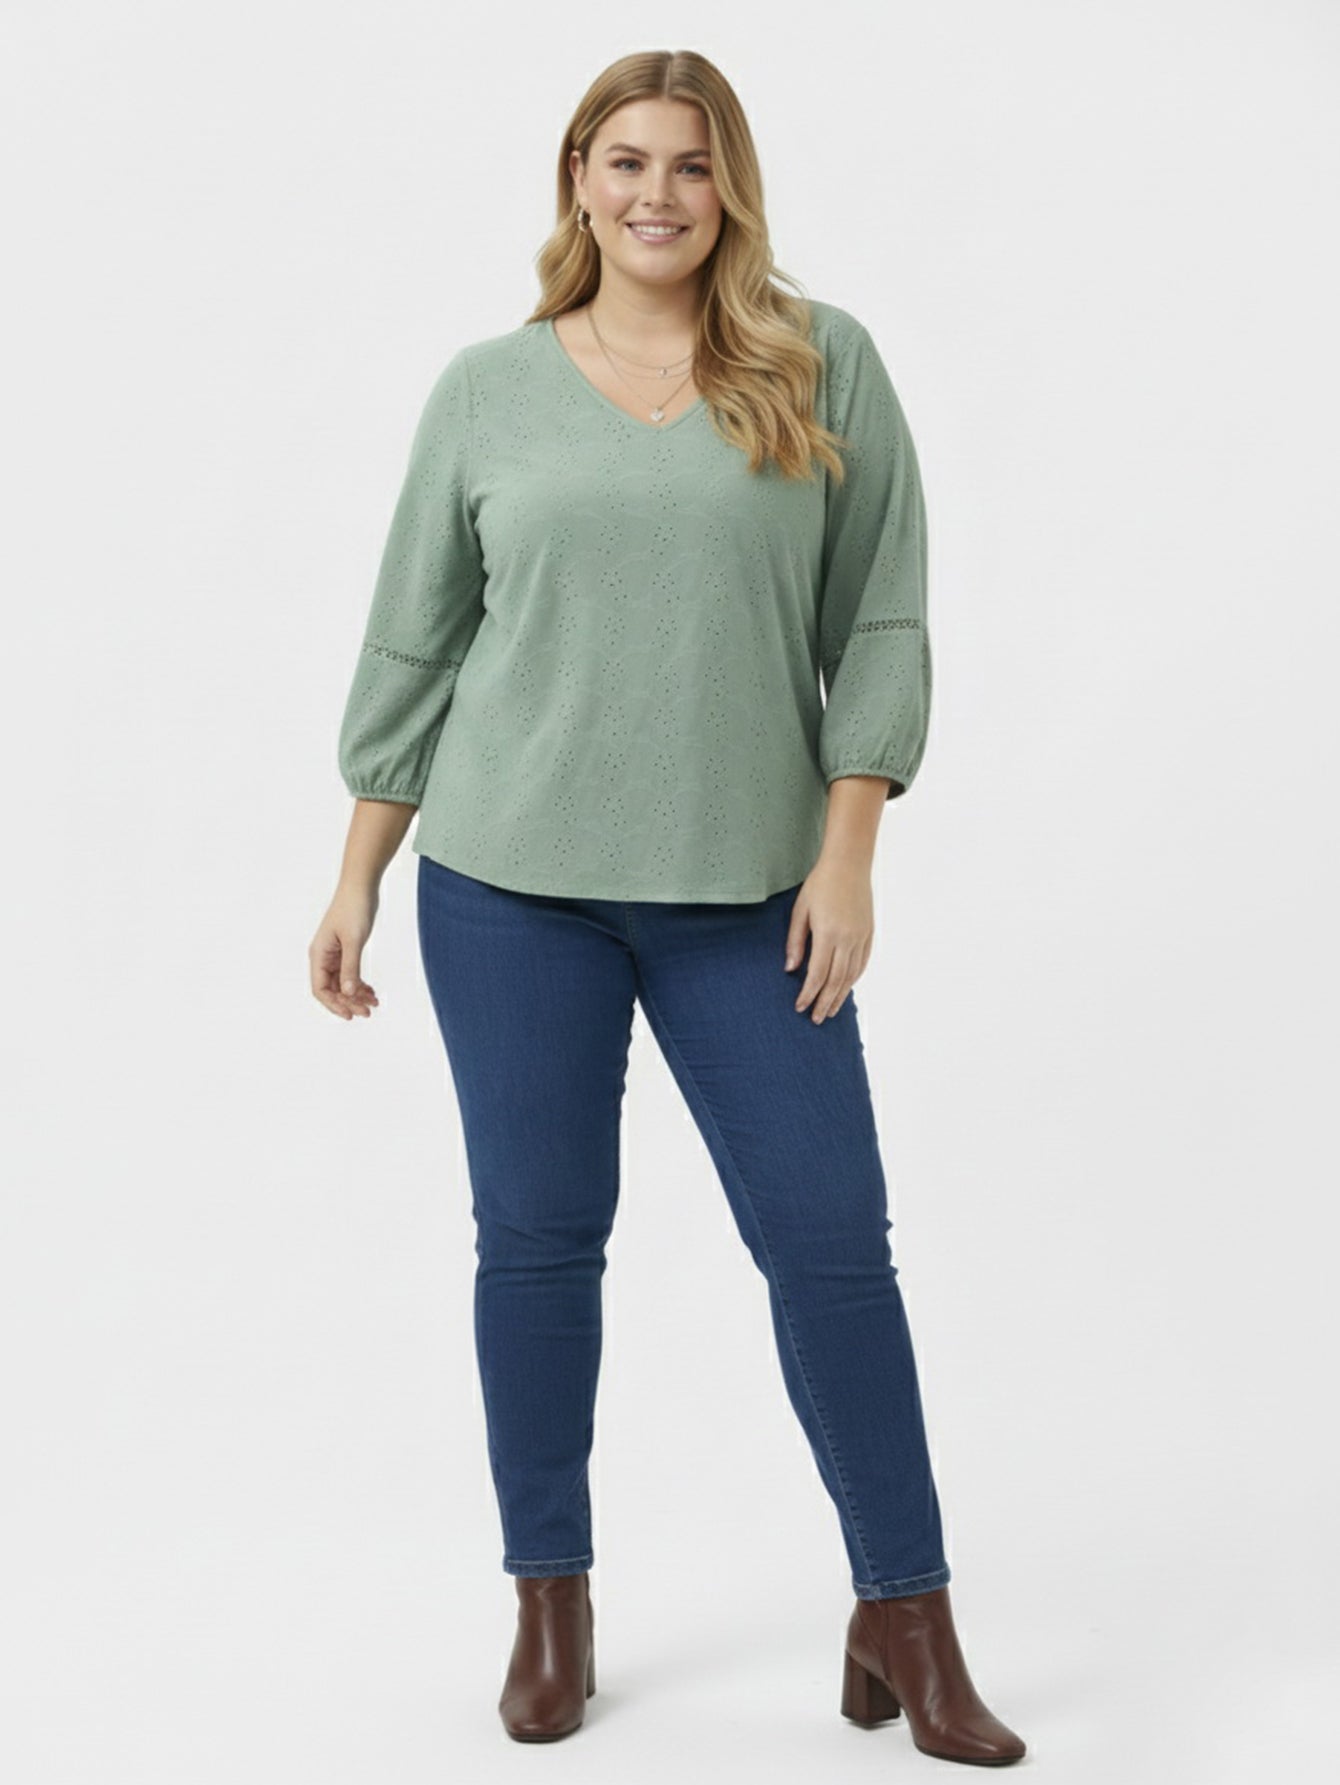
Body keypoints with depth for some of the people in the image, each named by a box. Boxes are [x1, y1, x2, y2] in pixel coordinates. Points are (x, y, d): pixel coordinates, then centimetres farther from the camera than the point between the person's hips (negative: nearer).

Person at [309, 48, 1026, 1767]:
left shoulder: (824, 367, 3)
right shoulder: (488, 388, 6)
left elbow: (878, 621, 2)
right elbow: (413, 643, 9)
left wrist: (848, 856, -6)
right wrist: (357, 874, 7)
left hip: (749, 891, -1)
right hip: (510, 882, 1)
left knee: (831, 1238, -1)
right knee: (536, 1237, 7)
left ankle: (905, 1617, 14)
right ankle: (551, 1604, 23)